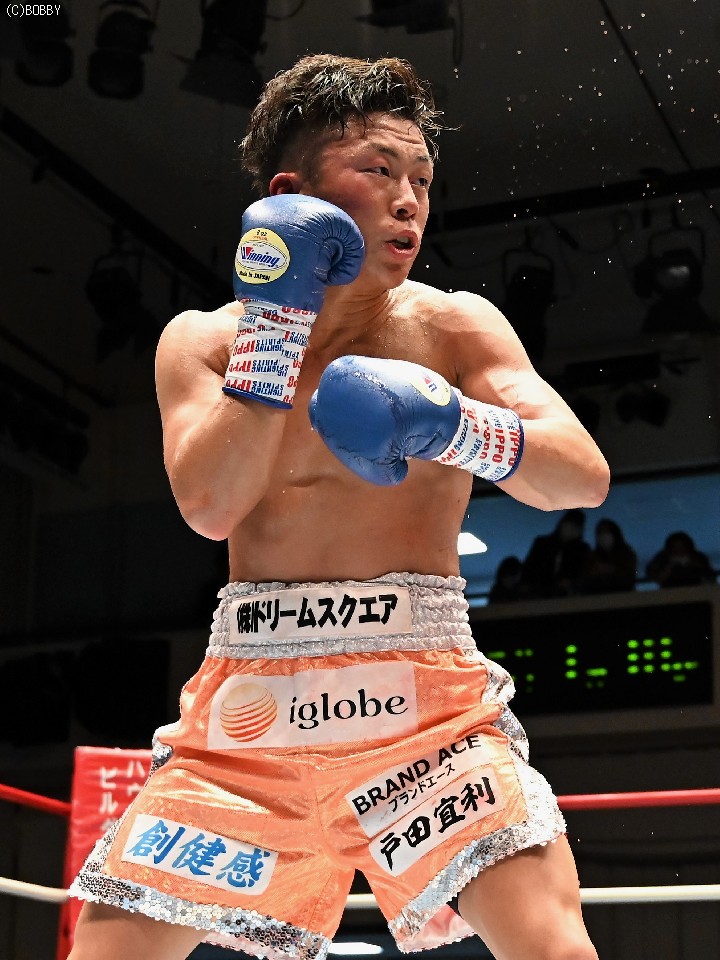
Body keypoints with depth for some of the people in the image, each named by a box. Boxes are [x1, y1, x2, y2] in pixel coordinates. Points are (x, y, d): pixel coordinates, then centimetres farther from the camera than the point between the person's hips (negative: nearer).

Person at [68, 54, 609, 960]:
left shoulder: (454, 326, 4)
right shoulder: (202, 340, 5)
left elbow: (586, 478, -5)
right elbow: (211, 507, -11)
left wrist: (456, 427, -23)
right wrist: (276, 324, -12)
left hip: (425, 693, -1)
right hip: (250, 694, 1)